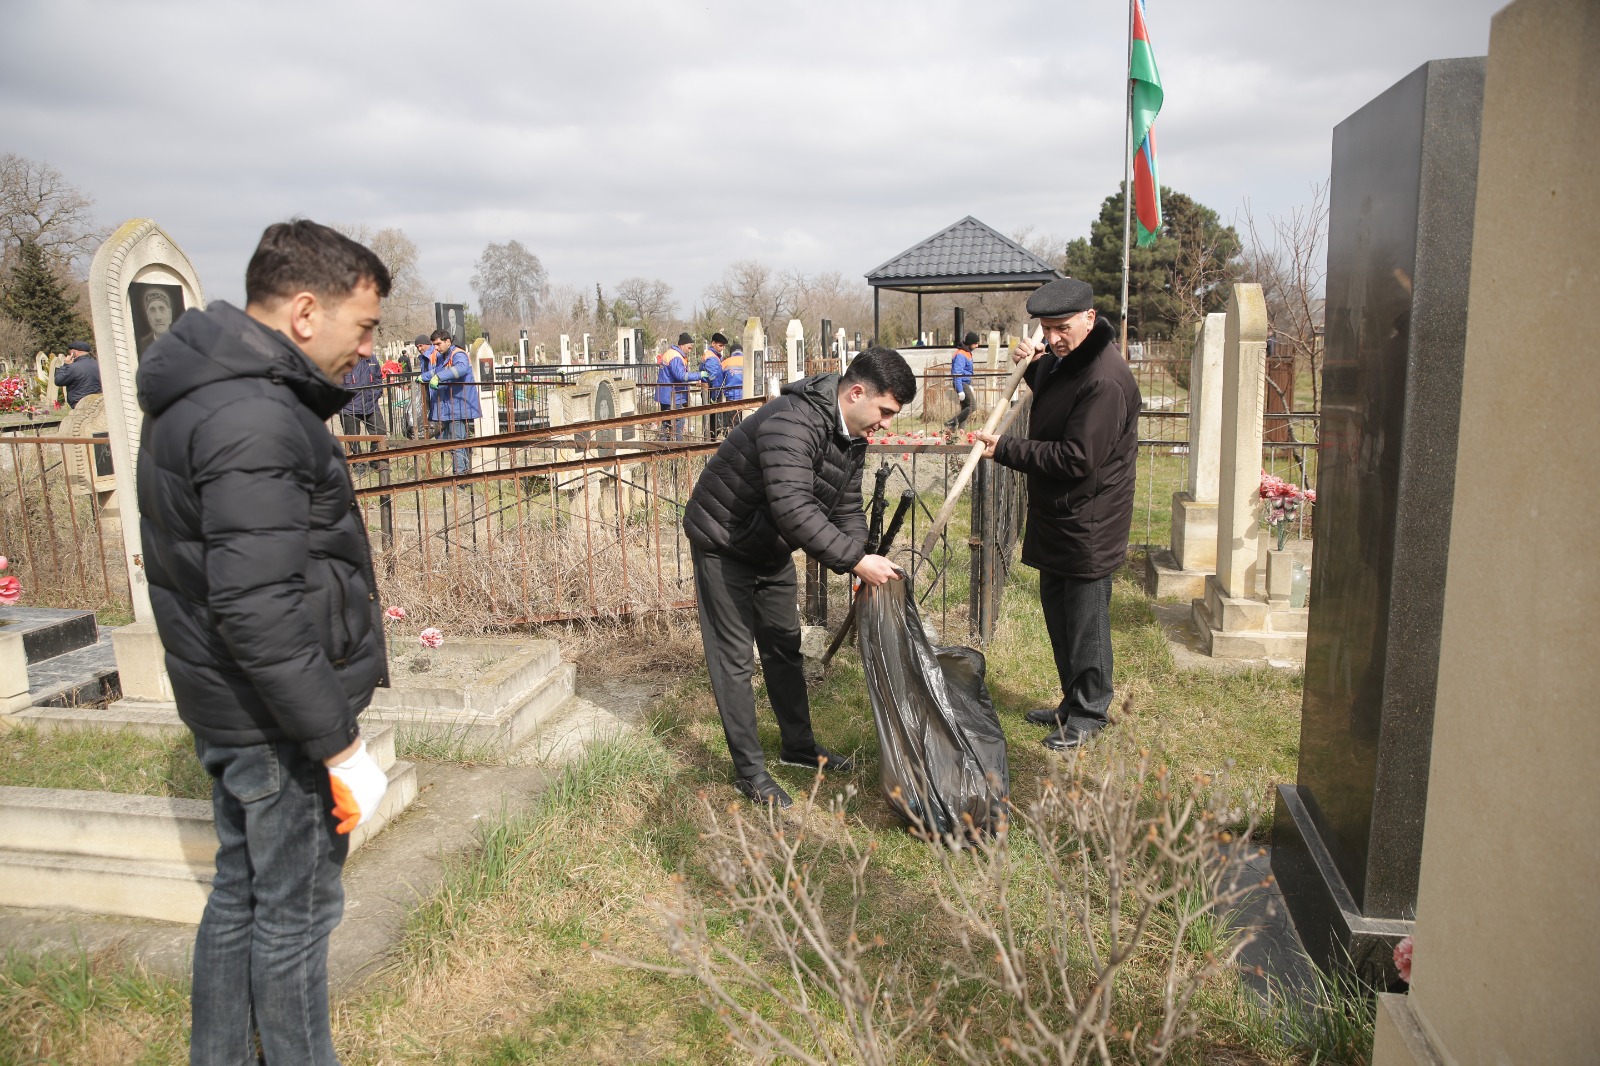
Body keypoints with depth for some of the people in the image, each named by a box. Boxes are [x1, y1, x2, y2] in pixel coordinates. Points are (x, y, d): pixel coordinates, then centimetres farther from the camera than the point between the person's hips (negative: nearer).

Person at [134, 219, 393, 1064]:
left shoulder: (206, 392, 9)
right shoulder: (254, 421, -25)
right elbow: (260, 614, -29)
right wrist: (341, 746, -22)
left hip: (227, 707, 10)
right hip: (275, 719, -10)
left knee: (241, 890, 23)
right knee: (294, 910, 8)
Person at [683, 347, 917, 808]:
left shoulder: (852, 437, -3)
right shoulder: (794, 422, -35)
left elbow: (847, 510, 1)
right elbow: (794, 508, -44)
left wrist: (864, 562, -15)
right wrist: (854, 560, -42)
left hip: (771, 548, 9)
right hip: (723, 542, -9)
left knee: (784, 646, 17)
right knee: (734, 657, -2)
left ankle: (799, 745, 32)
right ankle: (749, 770, 8)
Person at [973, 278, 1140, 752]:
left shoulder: (1105, 381, -24)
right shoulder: (1066, 358, 8)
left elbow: (1076, 459, -26)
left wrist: (1005, 449, -21)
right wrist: (1033, 362, 7)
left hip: (1088, 525, -10)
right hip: (1057, 517, 10)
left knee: (1085, 619, 3)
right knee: (1057, 610, 19)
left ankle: (1089, 712, 20)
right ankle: (1072, 701, 35)